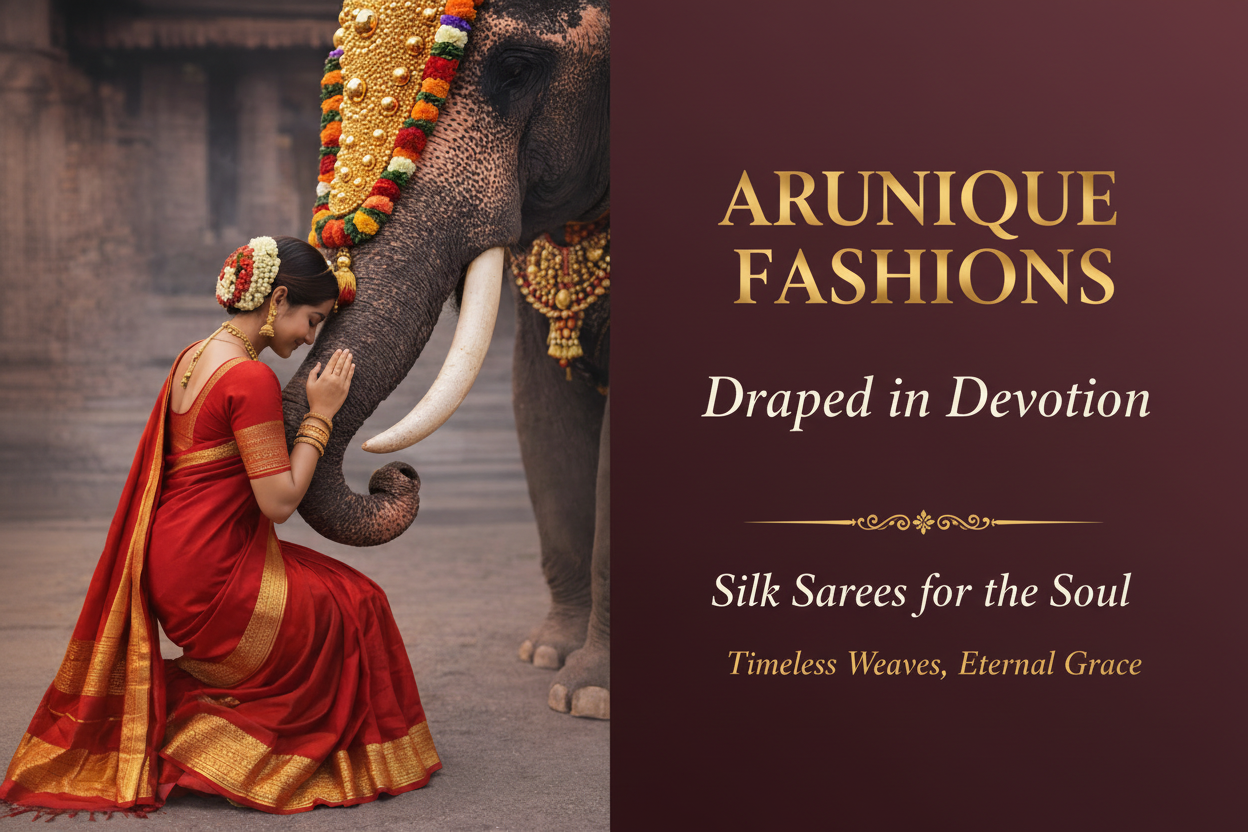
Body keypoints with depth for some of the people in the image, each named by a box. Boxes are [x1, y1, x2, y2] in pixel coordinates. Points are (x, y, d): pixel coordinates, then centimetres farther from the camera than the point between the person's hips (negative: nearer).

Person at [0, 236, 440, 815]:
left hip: (171, 564, 9)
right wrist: (319, 415, -11)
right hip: (210, 577, -9)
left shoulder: (193, 356, 10)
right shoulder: (251, 378, -19)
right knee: (351, 605, 7)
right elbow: (279, 501, -19)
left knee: (326, 590, 17)